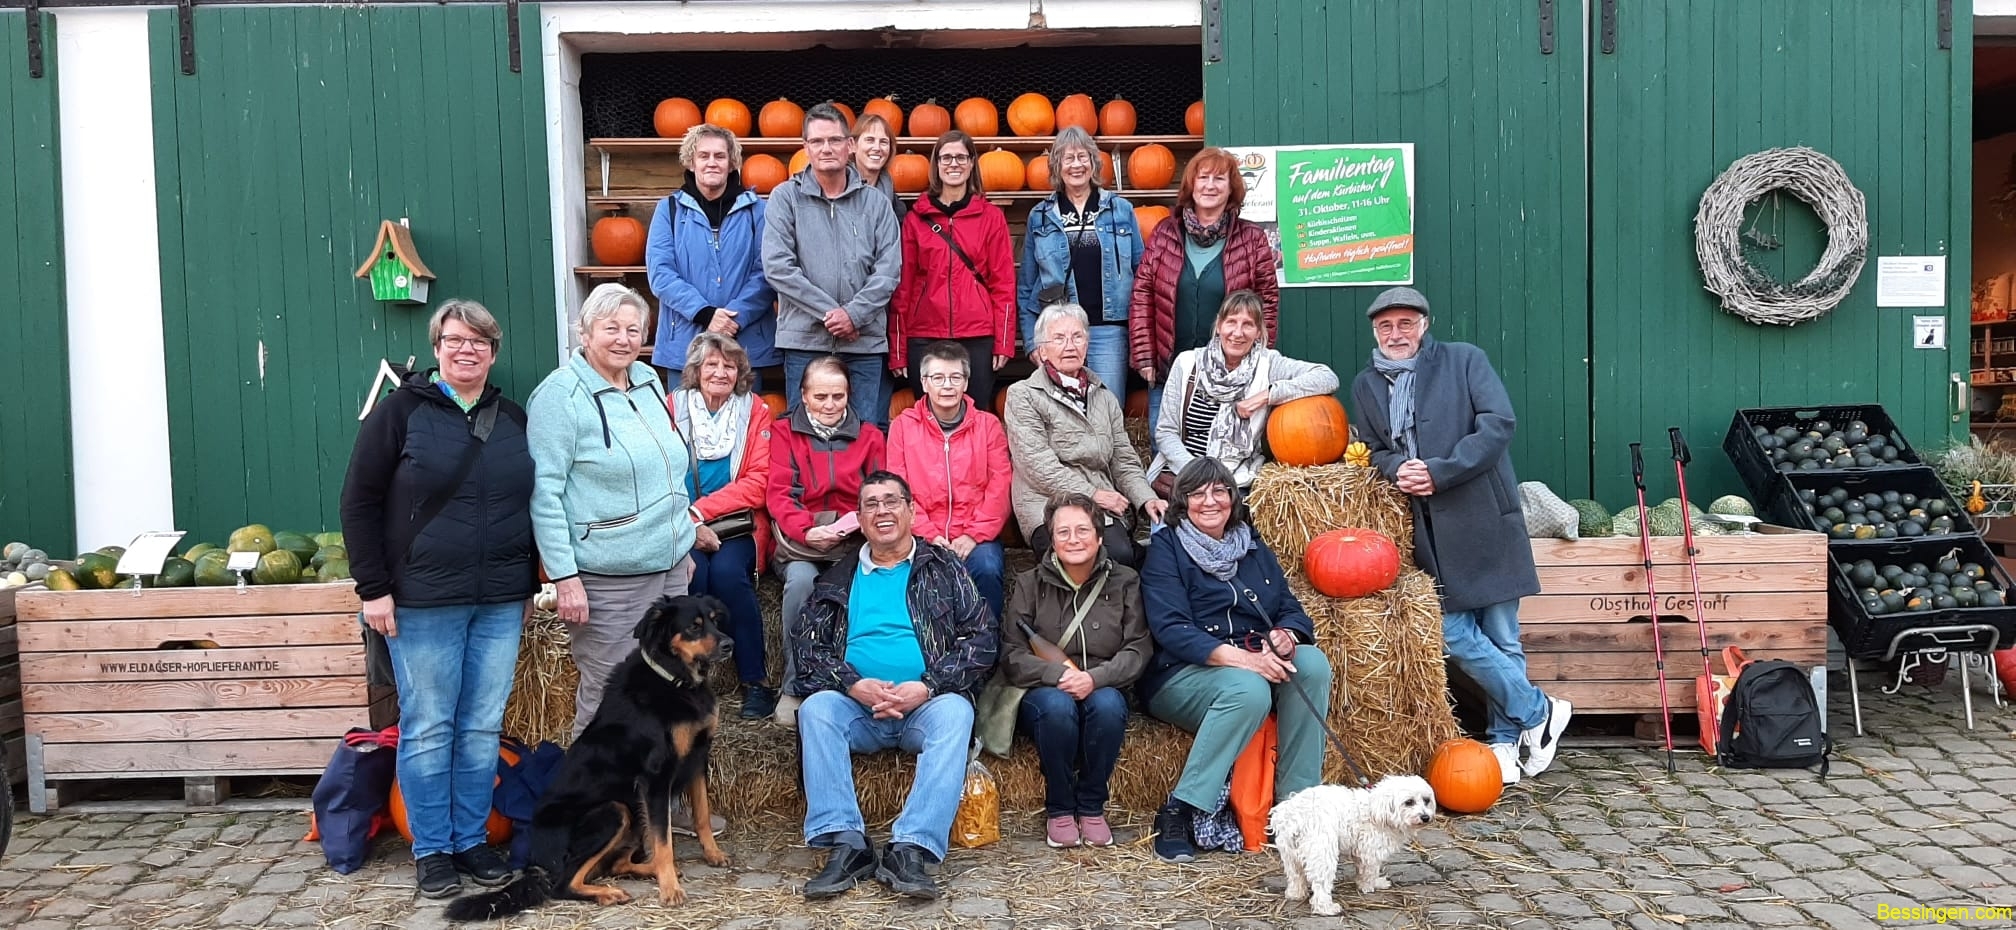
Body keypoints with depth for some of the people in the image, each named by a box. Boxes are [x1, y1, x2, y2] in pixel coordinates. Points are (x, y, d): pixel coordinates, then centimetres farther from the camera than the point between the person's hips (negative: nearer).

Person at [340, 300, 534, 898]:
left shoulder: (513, 418, 11)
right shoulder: (402, 410, -2)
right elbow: (360, 502, -4)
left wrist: (529, 585, 14)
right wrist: (374, 589, -9)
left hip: (500, 603, 4)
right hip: (423, 602, -4)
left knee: (483, 728, 8)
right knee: (428, 729, 3)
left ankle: (471, 839, 21)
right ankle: (430, 850, 15)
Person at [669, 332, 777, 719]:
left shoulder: (755, 411, 6)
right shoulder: (672, 408, 4)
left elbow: (758, 483, -4)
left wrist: (699, 510, -13)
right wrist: (689, 525, -19)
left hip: (738, 526, 0)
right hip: (683, 528, 0)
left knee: (727, 572, -28)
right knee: (692, 573, -29)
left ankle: (755, 680, -14)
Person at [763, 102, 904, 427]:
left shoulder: (875, 202, 8)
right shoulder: (786, 197, 3)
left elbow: (889, 268, 1)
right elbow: (777, 266, -7)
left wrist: (854, 313, -12)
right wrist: (828, 311, -11)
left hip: (866, 340, 2)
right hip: (804, 339, -1)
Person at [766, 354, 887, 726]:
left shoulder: (868, 435, 16)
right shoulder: (784, 431, 11)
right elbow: (779, 493, -2)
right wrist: (806, 530, -21)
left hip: (855, 539, 1)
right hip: (801, 542, -1)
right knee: (801, 579, -35)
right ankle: (794, 686, -22)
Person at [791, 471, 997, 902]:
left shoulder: (943, 569, 12)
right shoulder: (838, 578, 17)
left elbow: (982, 639, 2)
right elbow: (808, 645, 6)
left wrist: (927, 686, -11)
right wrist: (853, 684, -13)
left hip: (926, 704, -1)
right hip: (856, 705, 2)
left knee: (955, 712, -33)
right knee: (816, 708, -28)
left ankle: (912, 849, -38)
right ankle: (845, 843, -33)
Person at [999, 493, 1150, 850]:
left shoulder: (1125, 582, 5)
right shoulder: (1030, 583, 3)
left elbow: (1138, 649, -3)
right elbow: (1012, 656, -4)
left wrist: (1095, 677, -21)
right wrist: (1059, 674, -21)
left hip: (1104, 690, 1)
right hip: (1044, 692, -1)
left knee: (1108, 704, -34)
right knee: (1056, 705, -35)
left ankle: (1092, 807, -12)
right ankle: (1059, 809, -13)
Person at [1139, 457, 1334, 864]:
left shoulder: (1253, 548, 17)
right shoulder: (1166, 549, -1)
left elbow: (1292, 610, 11)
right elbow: (1170, 629, -14)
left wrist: (1287, 635, -15)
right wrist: (1238, 657, -27)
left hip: (1255, 667, 5)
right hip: (1181, 675, -5)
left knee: (1312, 662, -24)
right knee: (1249, 689, -36)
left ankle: (1295, 797, -20)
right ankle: (1178, 812, -28)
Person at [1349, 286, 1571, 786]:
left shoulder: (1464, 359, 1)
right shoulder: (1366, 385, 13)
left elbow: (1499, 422, -9)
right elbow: (1373, 448, 17)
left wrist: (1440, 472, -16)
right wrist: (1396, 469, -7)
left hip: (1482, 519, -3)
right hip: (1428, 529, 4)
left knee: (1501, 637, 3)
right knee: (1454, 633, -3)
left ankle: (1506, 739, 17)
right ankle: (1538, 711, 14)